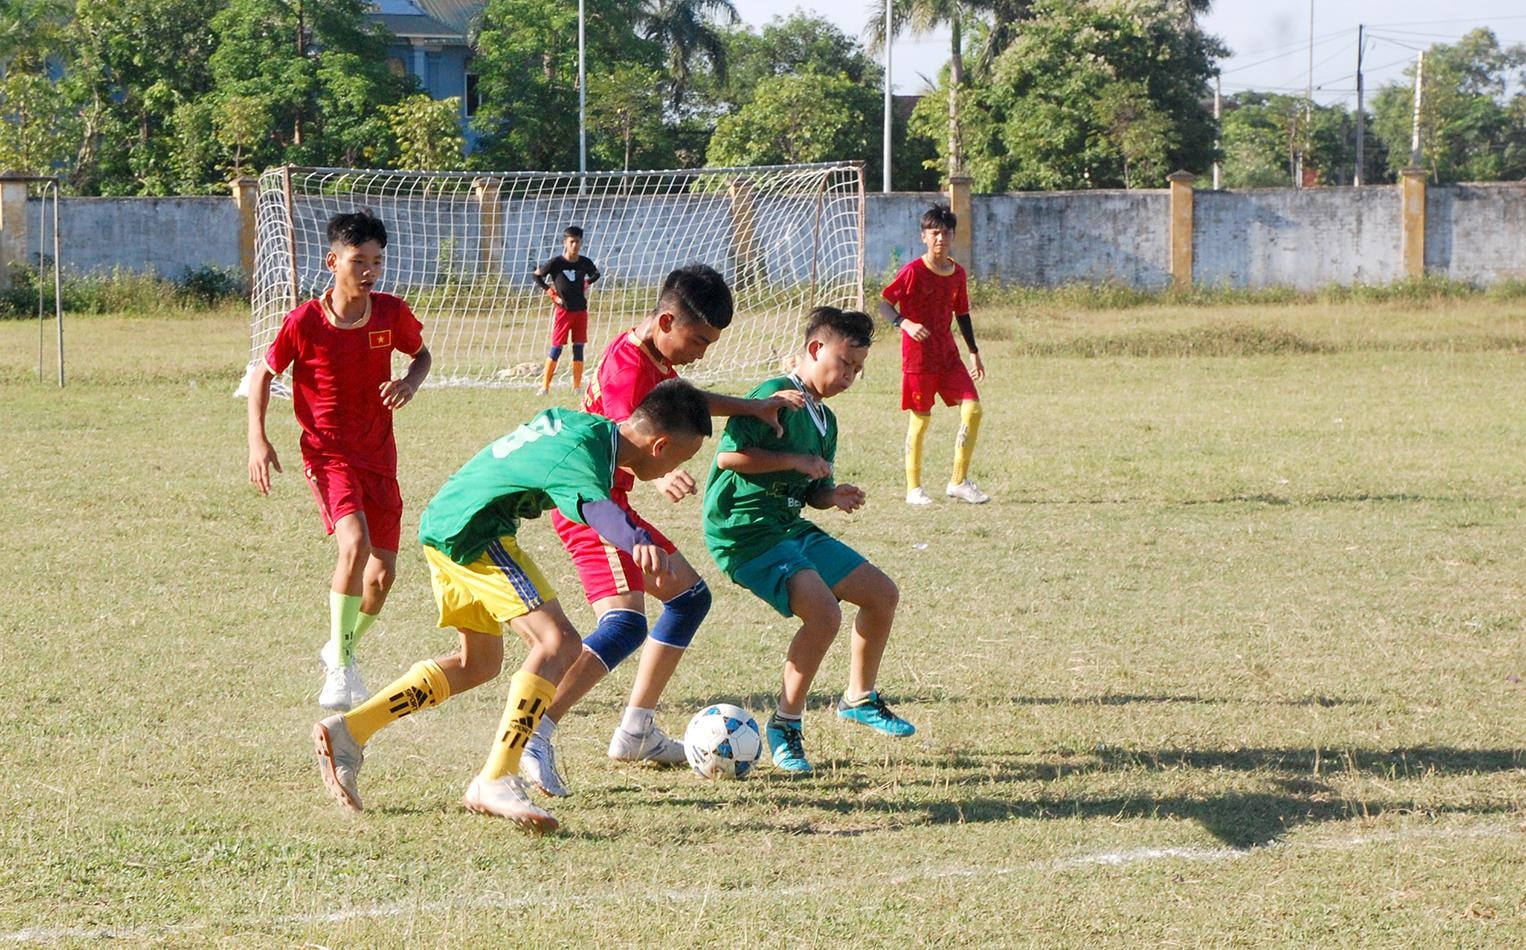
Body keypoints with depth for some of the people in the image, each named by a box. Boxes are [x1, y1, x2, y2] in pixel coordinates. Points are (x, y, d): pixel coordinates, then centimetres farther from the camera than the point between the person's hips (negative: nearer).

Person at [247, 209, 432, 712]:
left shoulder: (392, 313, -6)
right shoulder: (304, 322, -14)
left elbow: (421, 353, 14)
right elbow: (264, 373, 0)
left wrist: (411, 382, -9)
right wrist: (258, 440, -10)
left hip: (378, 453, 4)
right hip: (327, 451, -4)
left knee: (383, 571, 6)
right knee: (355, 543, -28)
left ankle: (342, 651, 35)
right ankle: (338, 666, -18)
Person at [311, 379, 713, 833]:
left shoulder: (580, 422, 10)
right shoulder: (584, 455, -21)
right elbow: (594, 505, -44)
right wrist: (638, 541, -63)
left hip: (440, 524, 11)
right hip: (473, 530, -11)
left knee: (479, 663, 22)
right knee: (558, 642, -20)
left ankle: (348, 731, 21)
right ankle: (496, 781, -27)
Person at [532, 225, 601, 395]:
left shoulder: (585, 263, 1)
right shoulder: (556, 263, -10)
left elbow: (596, 273, 23)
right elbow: (537, 275, 1)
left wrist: (587, 283, 7)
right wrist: (550, 292, -6)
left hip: (580, 311, 4)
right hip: (563, 311, -4)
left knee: (579, 348, 4)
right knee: (556, 348, -5)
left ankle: (577, 386, 10)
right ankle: (545, 386, -1)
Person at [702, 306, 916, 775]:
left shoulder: (825, 420, 16)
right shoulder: (776, 395, -13)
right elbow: (729, 455, -21)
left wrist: (834, 497, 1)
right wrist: (796, 461, -19)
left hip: (790, 526, 10)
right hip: (744, 529, -10)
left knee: (882, 594, 11)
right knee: (824, 612, -26)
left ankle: (859, 698, 30)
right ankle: (785, 723, -10)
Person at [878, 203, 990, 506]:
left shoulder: (957, 273, 8)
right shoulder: (913, 271, -10)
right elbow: (884, 304, -10)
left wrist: (974, 353, 20)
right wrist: (904, 323, -29)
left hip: (948, 355, 5)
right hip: (918, 356, -5)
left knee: (973, 409, -5)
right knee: (921, 419, -2)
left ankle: (959, 481, 4)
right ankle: (913, 488, 9)